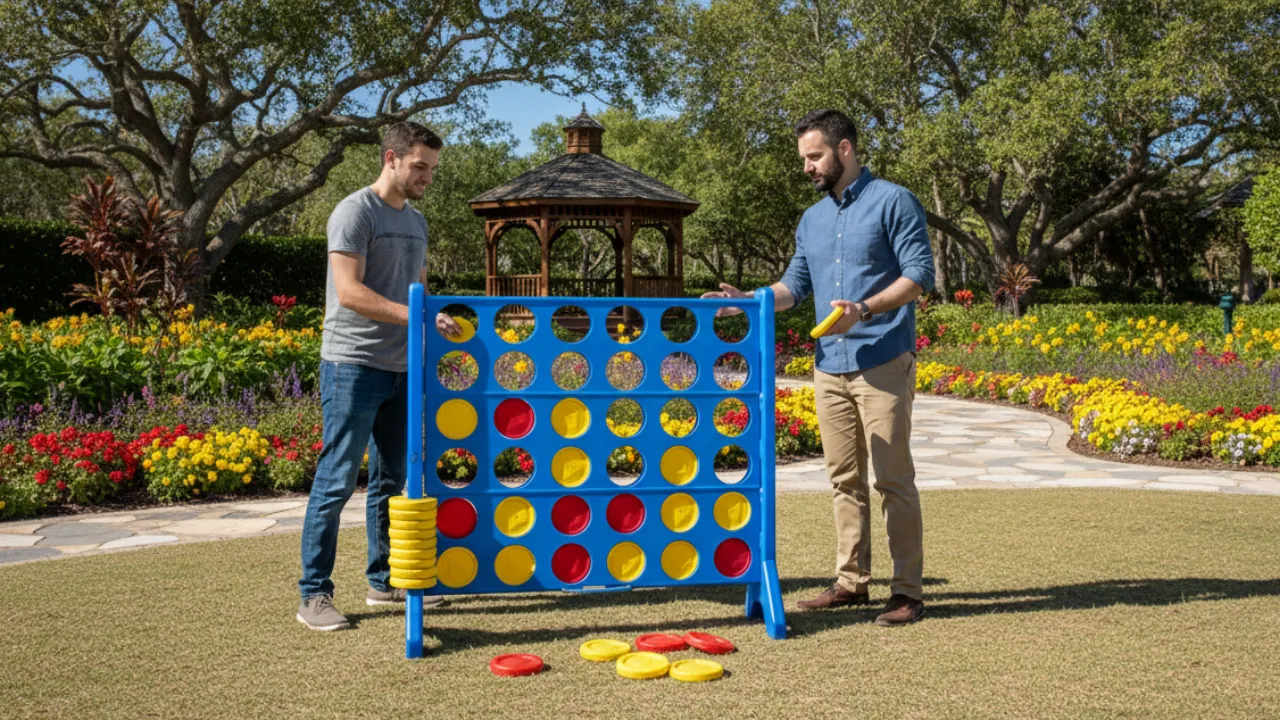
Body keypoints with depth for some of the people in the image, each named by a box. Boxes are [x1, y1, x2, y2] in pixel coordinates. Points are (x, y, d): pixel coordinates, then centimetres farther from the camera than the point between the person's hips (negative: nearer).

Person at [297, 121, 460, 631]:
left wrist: (438, 330, 4)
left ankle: (383, 581, 25)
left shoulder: (416, 223, 16)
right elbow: (350, 292, -18)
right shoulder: (355, 212, -9)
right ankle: (314, 595, 0)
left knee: (391, 479, 14)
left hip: (400, 369, 8)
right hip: (353, 365, -8)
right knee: (337, 481, -6)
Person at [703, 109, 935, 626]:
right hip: (830, 366, 7)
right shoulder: (812, 221, 17)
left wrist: (864, 310, -23)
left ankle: (907, 591, 2)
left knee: (893, 478, -5)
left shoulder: (893, 202, -4)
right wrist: (749, 300, -2)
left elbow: (920, 274, -10)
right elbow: (796, 284, 16)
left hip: (883, 364, -7)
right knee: (844, 480, 10)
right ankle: (851, 581, 19)